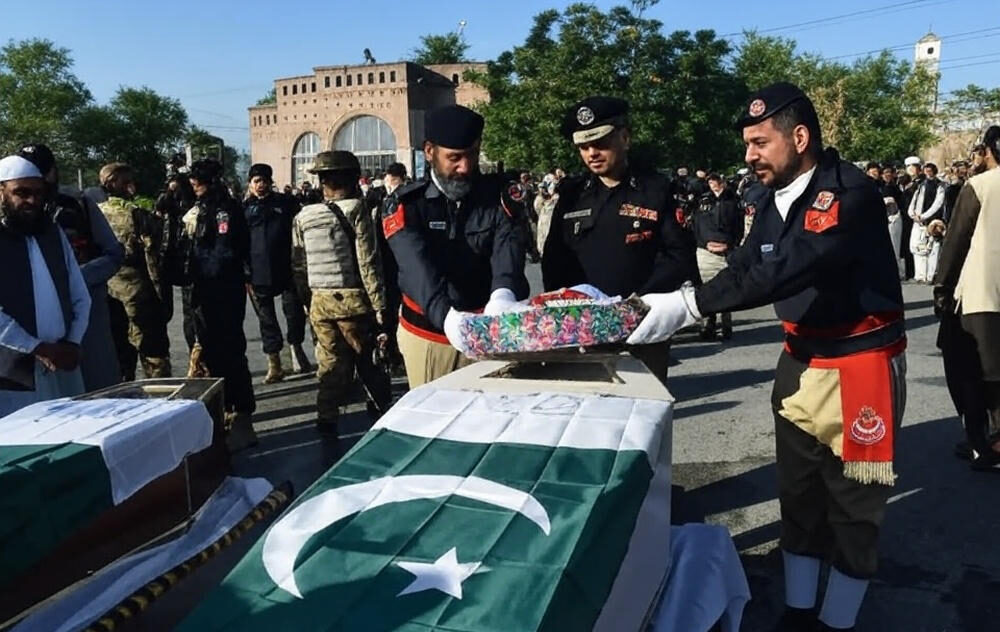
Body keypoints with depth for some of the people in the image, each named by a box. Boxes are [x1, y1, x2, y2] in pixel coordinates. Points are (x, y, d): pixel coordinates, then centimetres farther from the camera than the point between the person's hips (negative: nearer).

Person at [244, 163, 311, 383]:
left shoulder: (285, 203, 4)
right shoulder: (244, 208, 5)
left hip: (286, 269, -1)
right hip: (258, 273, 1)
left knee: (295, 311, 2)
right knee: (266, 319, 7)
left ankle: (296, 347, 29)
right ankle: (274, 364, 17)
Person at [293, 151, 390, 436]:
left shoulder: (303, 217, 5)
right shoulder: (355, 210, -8)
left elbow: (298, 265, 8)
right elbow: (368, 263, -12)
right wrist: (379, 304, -9)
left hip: (320, 301, 4)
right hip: (353, 298, -3)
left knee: (331, 364, 13)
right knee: (368, 360, 12)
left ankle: (327, 419, 17)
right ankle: (383, 410, 25)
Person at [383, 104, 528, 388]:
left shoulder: (497, 195, -2)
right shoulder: (405, 205, -8)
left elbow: (508, 249, -19)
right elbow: (418, 267, -24)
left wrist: (503, 296, -42)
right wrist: (448, 317, -43)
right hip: (428, 336, -1)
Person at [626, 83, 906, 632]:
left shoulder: (851, 194, -21)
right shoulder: (775, 201, 3)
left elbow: (787, 270, -34)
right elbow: (744, 268, 2)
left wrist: (688, 304, -37)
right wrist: (664, 305, -11)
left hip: (860, 366, -7)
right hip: (802, 361, 7)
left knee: (853, 503, 7)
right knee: (798, 492, 15)